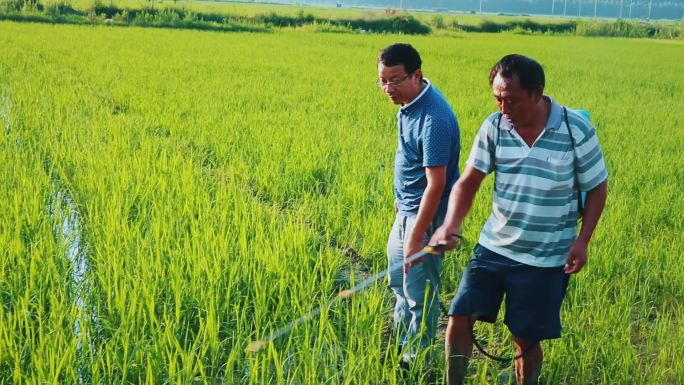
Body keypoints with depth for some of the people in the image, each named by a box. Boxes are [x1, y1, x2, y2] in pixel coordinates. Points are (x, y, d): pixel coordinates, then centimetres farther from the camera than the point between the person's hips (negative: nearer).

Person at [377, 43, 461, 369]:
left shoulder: (433, 119, -29)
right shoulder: (408, 103, 0)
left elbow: (436, 185, -28)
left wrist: (416, 237, -27)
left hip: (426, 214, -10)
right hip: (406, 208, 10)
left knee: (419, 292, 3)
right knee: (398, 278, 25)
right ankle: (400, 341, 44)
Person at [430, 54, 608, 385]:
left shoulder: (576, 130, -13)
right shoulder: (494, 126, -7)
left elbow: (597, 188, -2)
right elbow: (468, 182, -7)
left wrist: (582, 240, -11)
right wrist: (451, 225, -24)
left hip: (545, 259, -2)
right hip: (493, 248, 3)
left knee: (526, 340, 9)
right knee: (459, 319, -4)